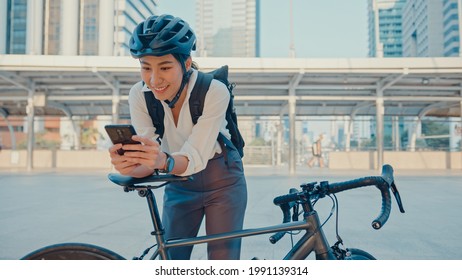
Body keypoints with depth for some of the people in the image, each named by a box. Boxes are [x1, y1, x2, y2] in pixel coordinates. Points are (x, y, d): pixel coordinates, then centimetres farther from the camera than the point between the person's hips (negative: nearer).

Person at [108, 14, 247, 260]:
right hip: (179, 183, 3)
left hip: (222, 180, -3)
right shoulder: (139, 95, -16)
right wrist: (130, 164, -43)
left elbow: (196, 157, -30)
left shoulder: (214, 91, -26)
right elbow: (148, 160, -20)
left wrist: (164, 161, -51)